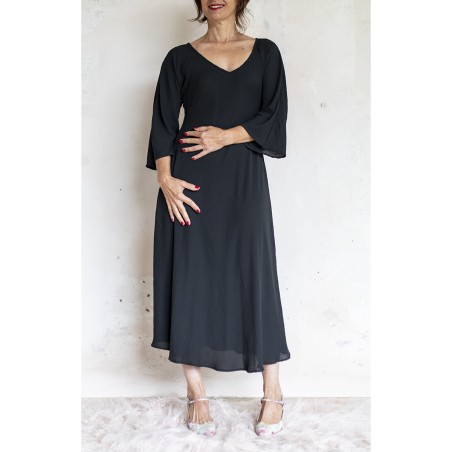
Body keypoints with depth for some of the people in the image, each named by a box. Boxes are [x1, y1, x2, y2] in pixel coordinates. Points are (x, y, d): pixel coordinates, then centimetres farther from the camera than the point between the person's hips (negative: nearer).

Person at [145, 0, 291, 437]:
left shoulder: (265, 52, 12)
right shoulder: (180, 57, 10)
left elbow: (275, 115, 2)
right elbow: (163, 122, 2)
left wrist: (225, 136, -11)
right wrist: (165, 178, -11)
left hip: (244, 179, 0)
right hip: (191, 181, 0)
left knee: (254, 276, -1)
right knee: (190, 278, -1)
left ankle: (272, 393, 12)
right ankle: (196, 393, 12)